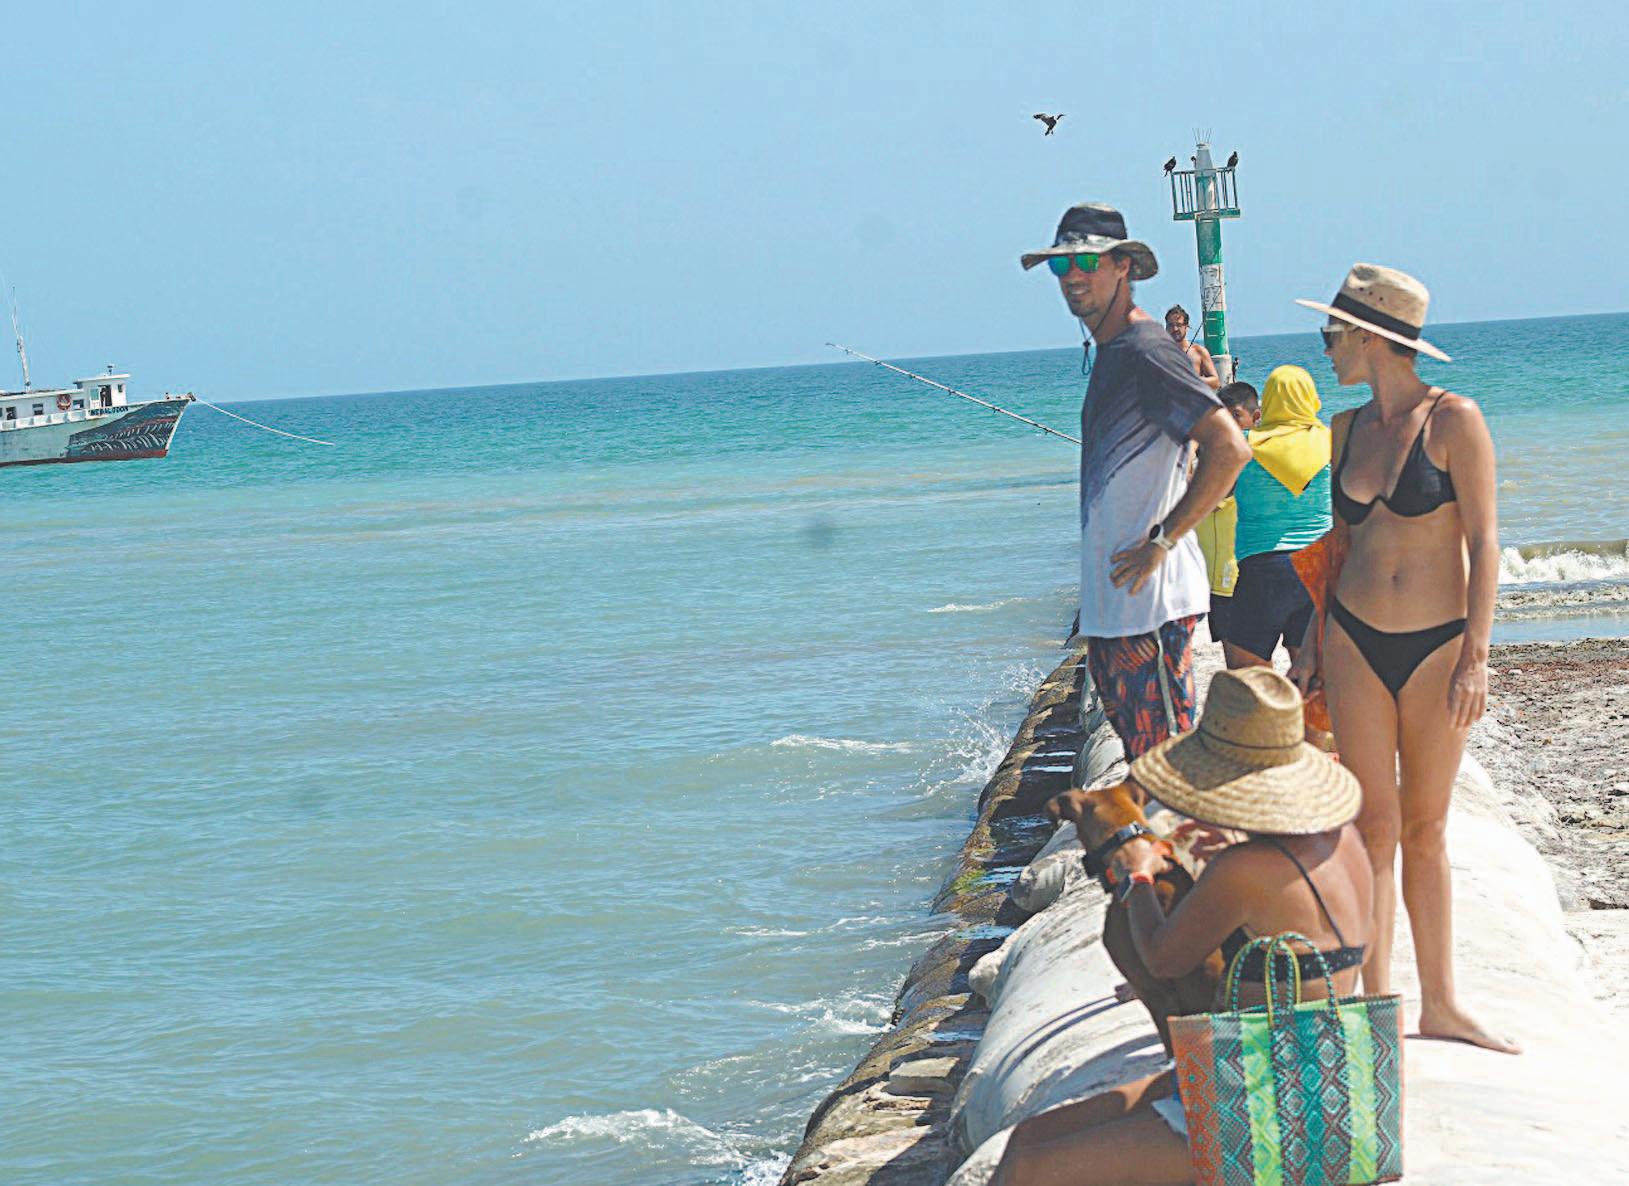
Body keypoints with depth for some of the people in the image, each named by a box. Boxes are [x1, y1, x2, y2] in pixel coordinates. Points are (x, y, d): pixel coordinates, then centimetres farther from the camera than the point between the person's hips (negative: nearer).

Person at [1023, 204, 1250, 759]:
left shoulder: (1145, 353, -15)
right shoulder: (1112, 354, 16)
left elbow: (1229, 448, -25)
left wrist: (1162, 540, -20)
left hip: (1150, 602, -10)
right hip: (1110, 604, 10)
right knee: (1141, 757, 16)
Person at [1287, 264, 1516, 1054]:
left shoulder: (1453, 421, -8)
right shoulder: (1347, 430, 7)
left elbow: (1484, 541, -10)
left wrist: (1476, 656, -14)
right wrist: (1311, 640, 12)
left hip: (1438, 646, -3)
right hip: (1355, 641, 3)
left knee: (1425, 831, 5)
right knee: (1375, 827, 0)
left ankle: (1440, 1004, 16)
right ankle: (1377, 1005, 3)